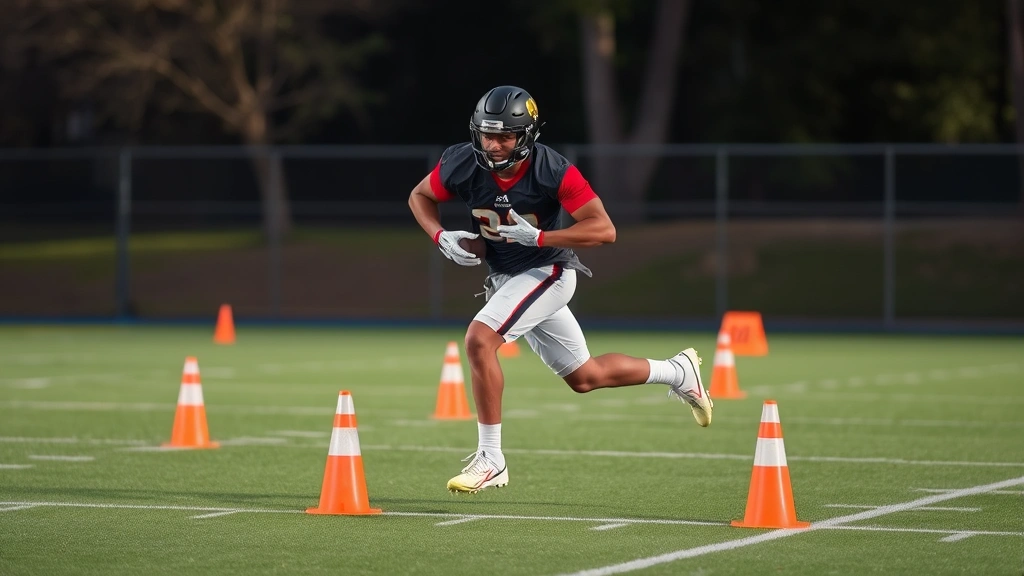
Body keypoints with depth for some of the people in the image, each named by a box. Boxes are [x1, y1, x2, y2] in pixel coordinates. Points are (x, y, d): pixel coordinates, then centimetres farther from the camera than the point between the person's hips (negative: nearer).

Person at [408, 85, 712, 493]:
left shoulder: (552, 171, -24)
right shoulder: (463, 165, -13)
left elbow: (604, 230, -26)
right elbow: (420, 196, 6)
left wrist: (537, 236, -33)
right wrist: (441, 237, -13)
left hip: (545, 272, -6)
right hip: (505, 277, 6)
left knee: (479, 340, -26)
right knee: (584, 377, 16)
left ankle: (490, 460, -17)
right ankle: (678, 372, 39)